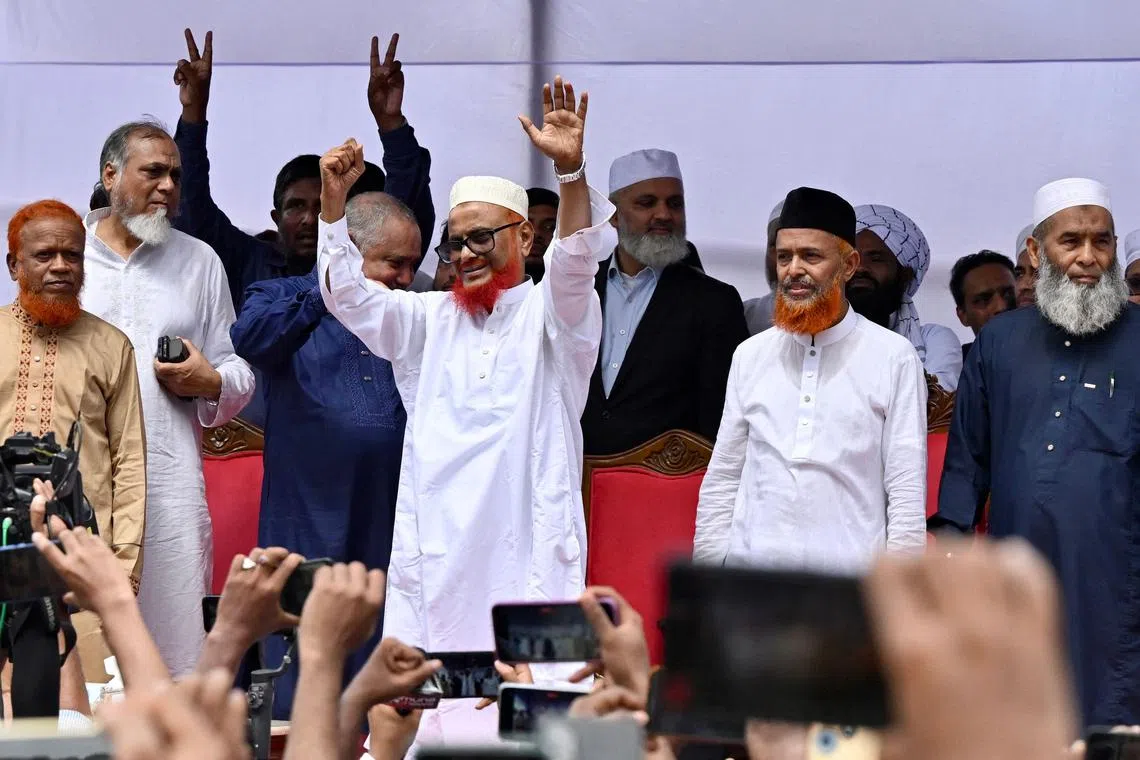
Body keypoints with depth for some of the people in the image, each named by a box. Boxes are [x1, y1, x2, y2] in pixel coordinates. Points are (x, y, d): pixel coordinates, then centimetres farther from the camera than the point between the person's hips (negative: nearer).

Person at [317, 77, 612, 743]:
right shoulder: (430, 321, 20)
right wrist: (334, 203, -7)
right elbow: (351, 295, 9)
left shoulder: (549, 315, 7)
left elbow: (575, 266, -13)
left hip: (528, 554, -3)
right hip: (435, 556, 4)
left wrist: (570, 171, -30)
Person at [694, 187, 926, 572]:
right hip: (751, 577, 3)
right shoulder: (750, 356, 13)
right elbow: (722, 479, 14)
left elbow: (906, 491, -1)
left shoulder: (894, 357, 2)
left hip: (851, 582, -3)